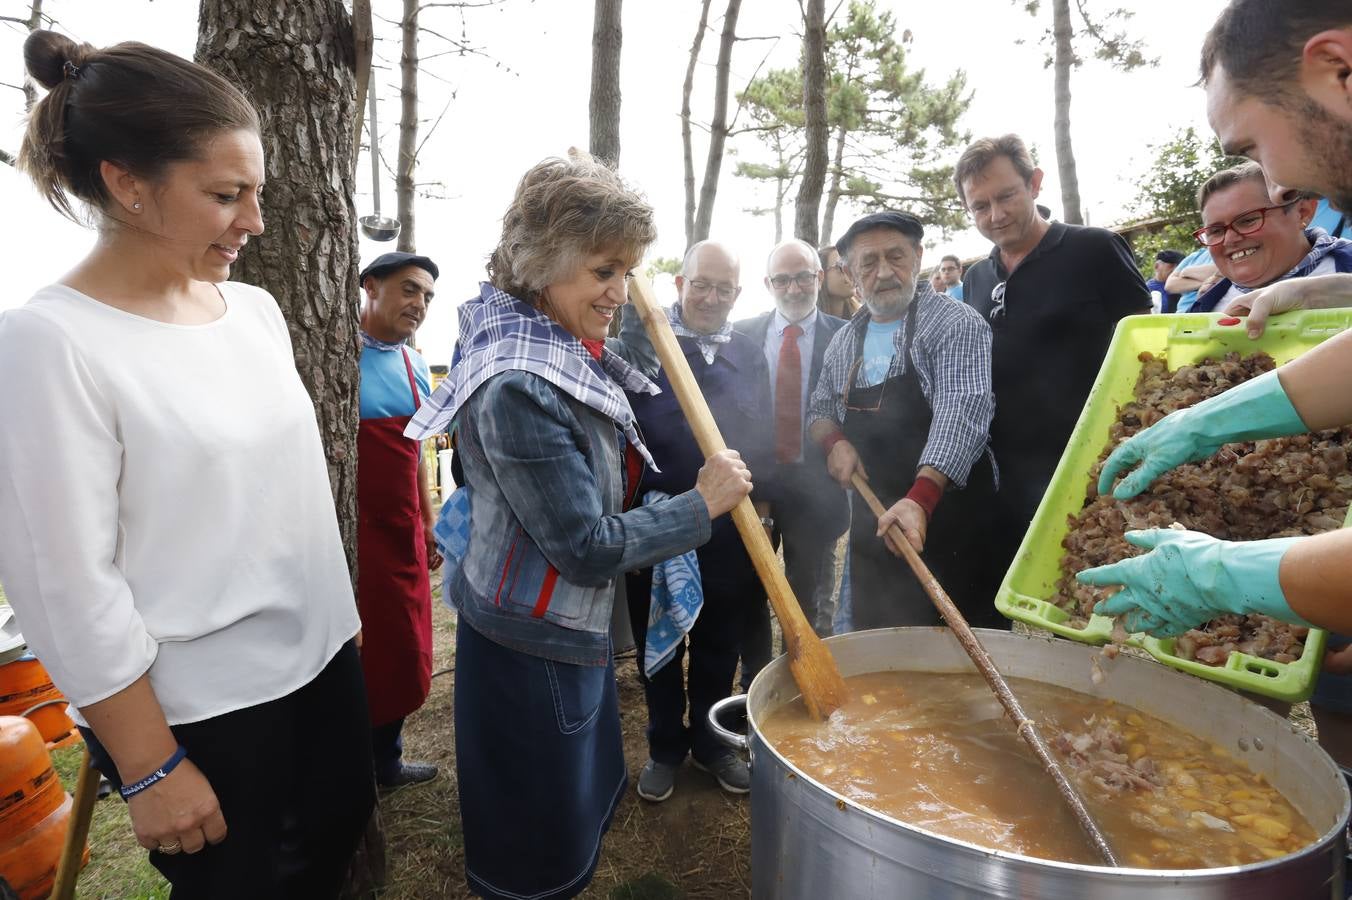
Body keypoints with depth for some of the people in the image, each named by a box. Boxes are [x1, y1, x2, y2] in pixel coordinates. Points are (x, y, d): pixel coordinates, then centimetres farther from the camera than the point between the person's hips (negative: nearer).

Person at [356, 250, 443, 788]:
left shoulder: (417, 367, 9)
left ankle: (385, 760, 35)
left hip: (404, 534, 7)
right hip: (351, 534, -6)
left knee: (403, 651, 15)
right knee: (354, 655, 4)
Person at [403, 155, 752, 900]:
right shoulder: (519, 389, -29)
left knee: (589, 798, 29)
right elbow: (588, 548, -25)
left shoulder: (563, 354, 0)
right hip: (531, 646, -9)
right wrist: (703, 503, -16)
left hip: (572, 628, 9)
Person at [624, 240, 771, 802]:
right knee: (658, 645, 13)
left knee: (721, 645, 16)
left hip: (732, 529, 3)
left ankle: (711, 741, 38)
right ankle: (665, 747, 34)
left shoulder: (750, 354, 8)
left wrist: (761, 502, 6)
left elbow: (763, 437, 12)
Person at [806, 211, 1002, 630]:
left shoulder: (956, 325, -9)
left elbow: (962, 412, -22)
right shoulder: (844, 341, 11)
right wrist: (834, 441, -5)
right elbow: (819, 410, 18)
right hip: (872, 525, 6)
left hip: (950, 521, -5)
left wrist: (921, 497, -36)